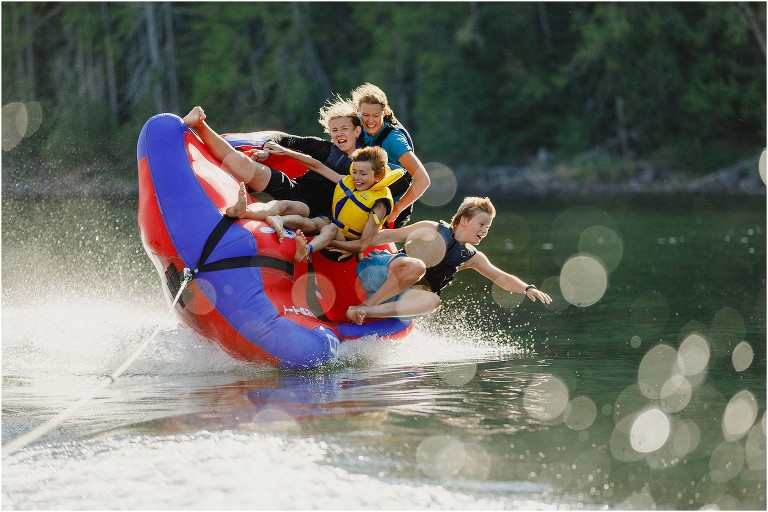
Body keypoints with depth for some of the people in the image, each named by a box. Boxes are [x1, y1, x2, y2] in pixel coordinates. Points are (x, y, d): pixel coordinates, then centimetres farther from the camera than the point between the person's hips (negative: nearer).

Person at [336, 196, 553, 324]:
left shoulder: (471, 258, 16)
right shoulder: (432, 230, 2)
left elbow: (501, 278, 12)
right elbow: (391, 235, 2)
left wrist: (527, 288, -7)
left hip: (399, 297, 4)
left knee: (432, 300, -33)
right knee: (416, 267, -37)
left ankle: (368, 312, -40)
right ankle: (366, 305, -28)